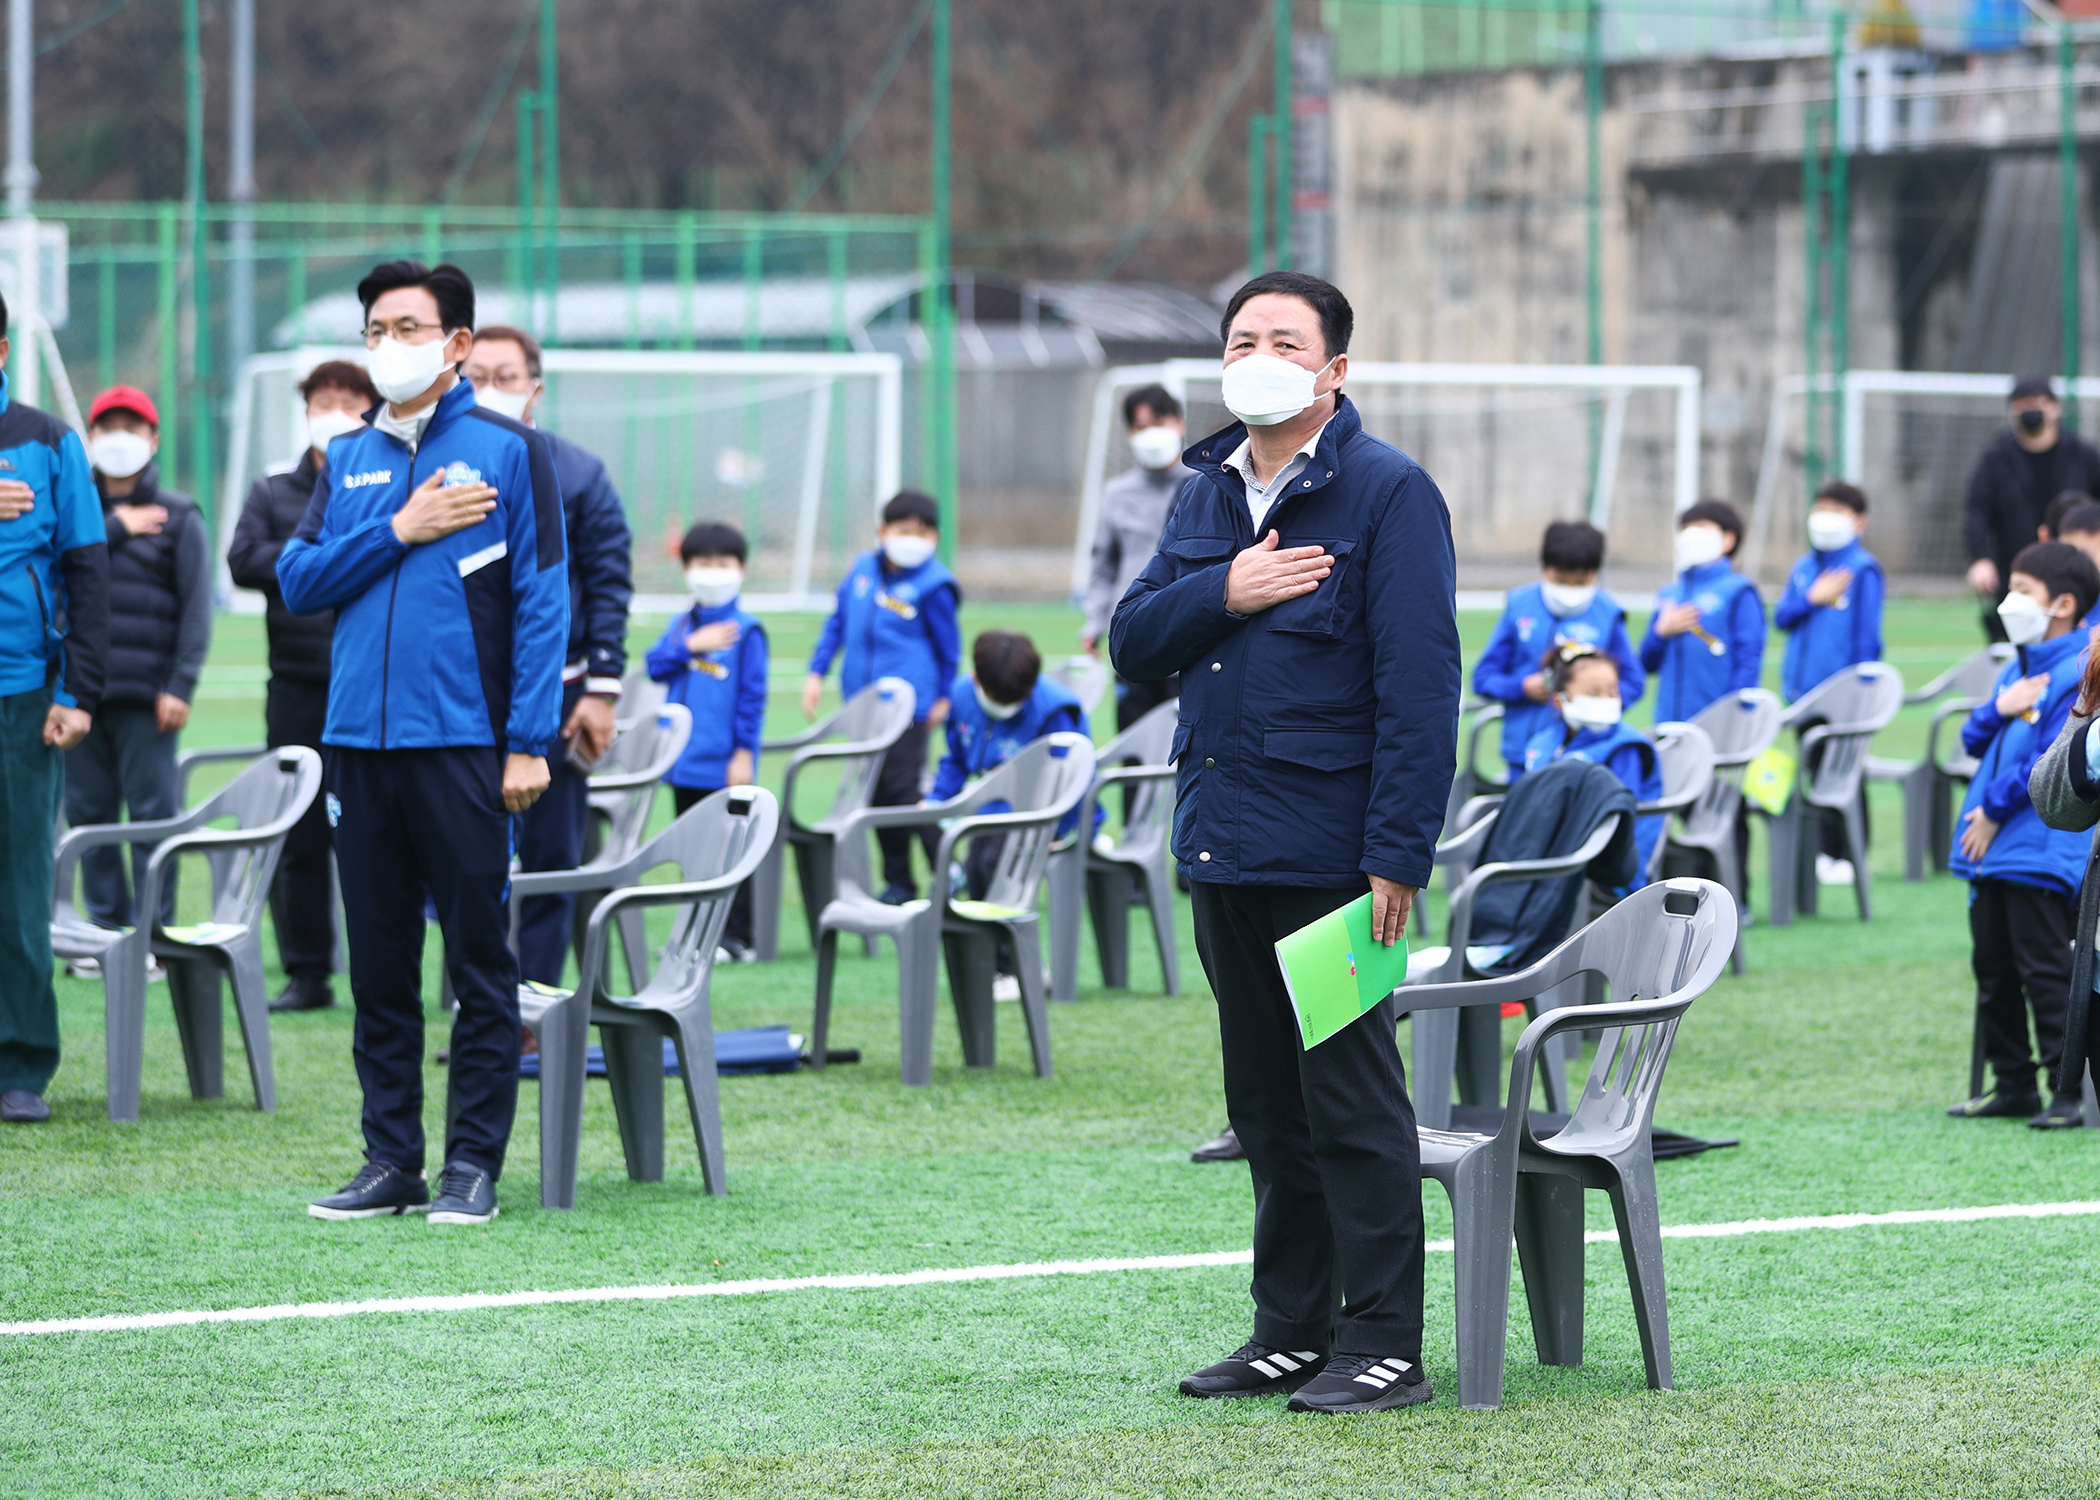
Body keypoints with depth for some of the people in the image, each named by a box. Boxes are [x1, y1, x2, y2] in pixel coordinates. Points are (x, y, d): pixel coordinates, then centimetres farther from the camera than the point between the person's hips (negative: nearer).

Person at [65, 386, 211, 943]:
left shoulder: (177, 516, 7)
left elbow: (197, 606, 1)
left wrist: (181, 686, -8)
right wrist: (113, 530, -5)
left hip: (146, 695, -3)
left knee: (153, 815, -4)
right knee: (88, 812, 4)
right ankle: (106, 929, 10)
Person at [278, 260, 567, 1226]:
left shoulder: (507, 450, 0)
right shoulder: (348, 460, 15)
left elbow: (541, 601, -4)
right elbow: (297, 582, 7)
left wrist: (528, 742, -10)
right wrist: (398, 531, -6)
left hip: (463, 744, -5)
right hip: (359, 741, 5)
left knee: (479, 963, -1)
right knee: (378, 964, 7)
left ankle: (473, 1163, 3)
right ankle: (391, 1159, 13)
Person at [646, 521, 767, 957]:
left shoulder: (745, 630, -6)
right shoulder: (680, 625, 12)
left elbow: (752, 695, -8)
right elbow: (656, 665, 2)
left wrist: (744, 752, -13)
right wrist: (690, 646, -13)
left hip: (723, 763, -6)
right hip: (685, 761, 6)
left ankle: (736, 936, 2)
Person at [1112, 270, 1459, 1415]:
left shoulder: (1387, 493, -7)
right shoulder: (1207, 493, 15)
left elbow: (1420, 685, -13)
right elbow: (1132, 641, 11)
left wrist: (1399, 852, -19)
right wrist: (1221, 595, -9)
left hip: (1329, 848, -7)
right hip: (1220, 846, 7)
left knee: (1351, 1100, -5)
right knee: (1266, 1104, 13)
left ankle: (1383, 1343, 0)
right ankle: (1291, 1331, 20)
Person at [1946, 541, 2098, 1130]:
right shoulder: (2019, 668, 16)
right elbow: (1974, 741, 17)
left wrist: (1994, 811, -12)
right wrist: (1999, 709, -5)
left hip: (2042, 850, -9)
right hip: (1992, 845, 9)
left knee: (2046, 971, -9)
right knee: (1993, 968, 13)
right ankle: (2012, 1085, 21)